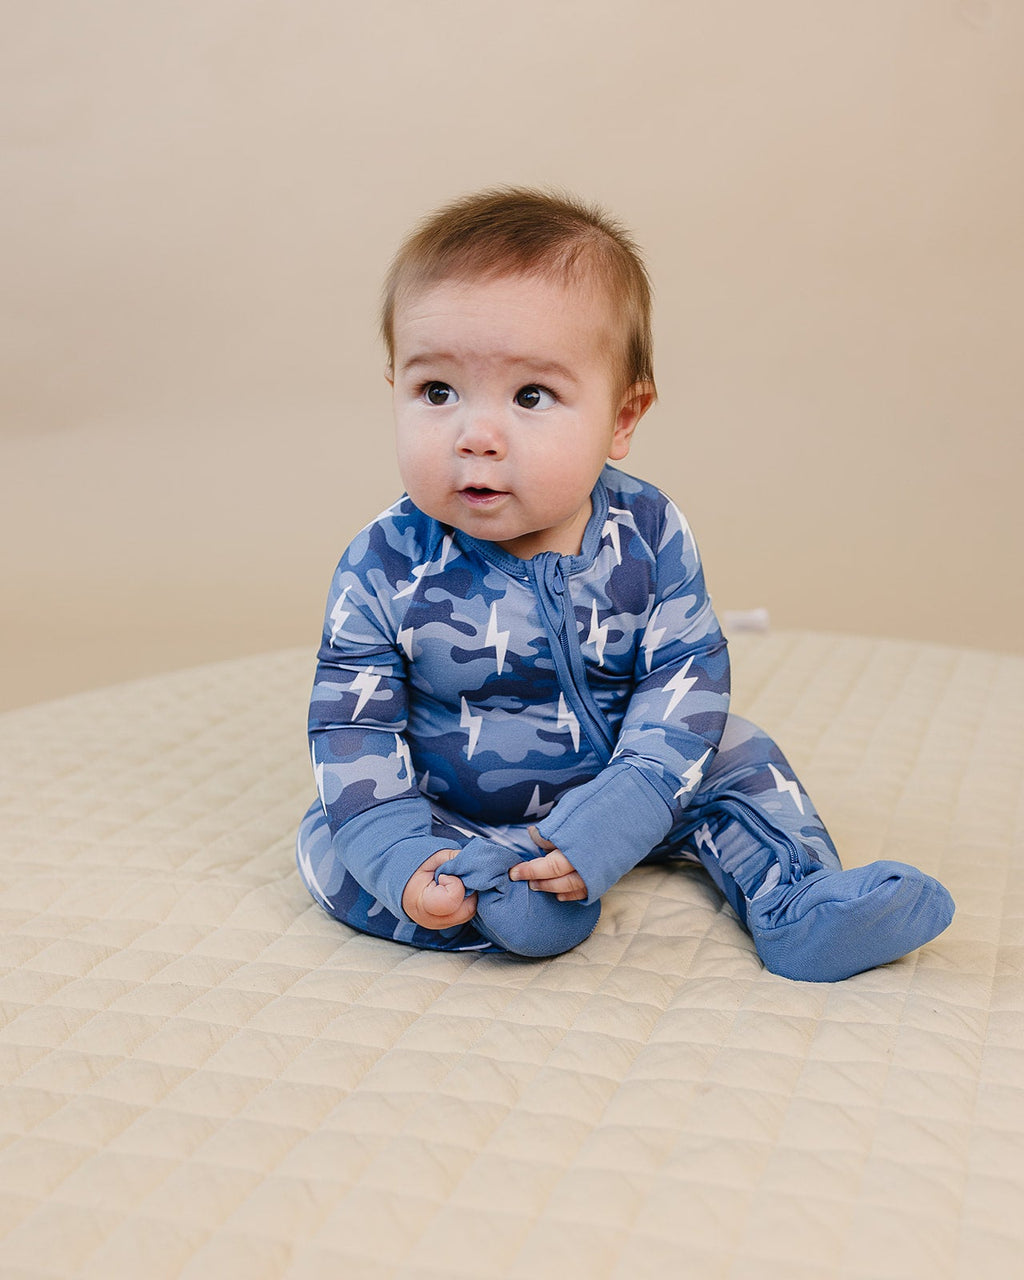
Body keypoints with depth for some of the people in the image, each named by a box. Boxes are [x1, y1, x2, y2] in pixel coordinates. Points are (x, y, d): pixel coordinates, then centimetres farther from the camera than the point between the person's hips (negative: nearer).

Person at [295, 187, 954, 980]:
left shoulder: (649, 536, -16)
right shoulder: (385, 570, -20)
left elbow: (686, 680, -17)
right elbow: (354, 728, -15)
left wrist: (612, 820, -30)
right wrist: (403, 859, -29)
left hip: (617, 800, 2)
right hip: (452, 817, -1)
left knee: (733, 753, -4)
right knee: (331, 839, -20)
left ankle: (799, 901, 2)